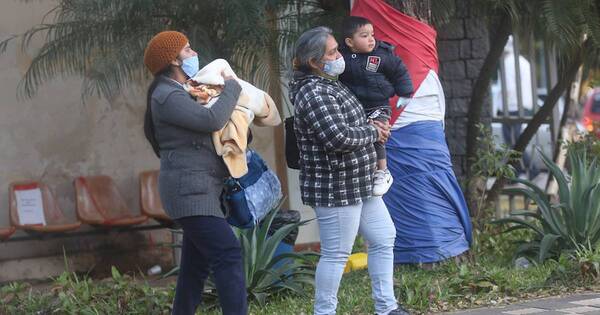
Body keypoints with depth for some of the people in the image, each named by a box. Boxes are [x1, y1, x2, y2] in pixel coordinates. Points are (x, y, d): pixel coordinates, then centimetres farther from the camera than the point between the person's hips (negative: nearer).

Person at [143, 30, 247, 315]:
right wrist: (231, 88, -8)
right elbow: (212, 119, -22)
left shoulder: (180, 92, 20)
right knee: (228, 254, -18)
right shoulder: (167, 96, -13)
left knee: (196, 262, 13)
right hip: (190, 189, -11)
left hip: (197, 190, 11)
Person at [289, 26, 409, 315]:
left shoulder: (329, 85, 12)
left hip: (358, 185, 11)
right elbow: (338, 137, -29)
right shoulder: (314, 94, -20)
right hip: (335, 188, -11)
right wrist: (373, 133, -12)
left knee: (383, 238, 15)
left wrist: (370, 127, 6)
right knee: (336, 255, -4)